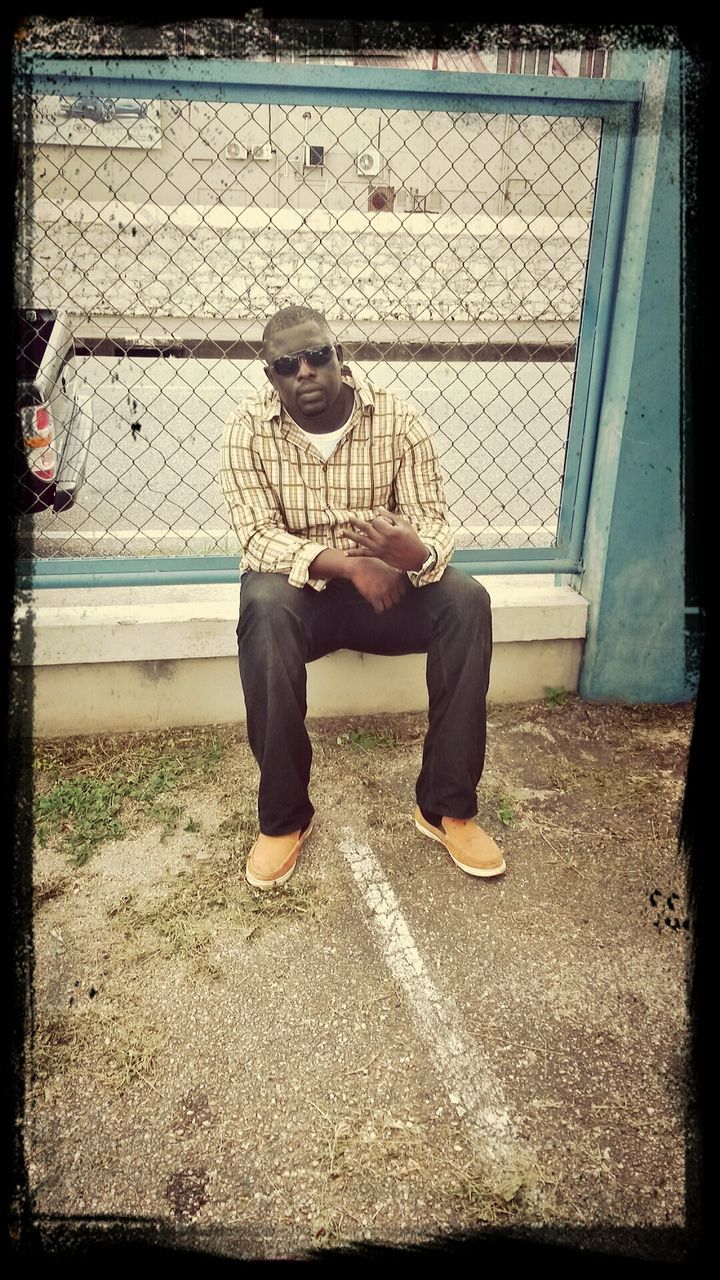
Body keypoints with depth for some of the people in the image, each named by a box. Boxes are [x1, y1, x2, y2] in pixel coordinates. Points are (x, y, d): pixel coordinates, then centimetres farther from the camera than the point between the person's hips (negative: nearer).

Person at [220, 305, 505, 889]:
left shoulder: (398, 418, -10)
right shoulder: (249, 428, -11)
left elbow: (435, 522, -12)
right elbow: (260, 538, -18)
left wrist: (415, 551, -38)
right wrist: (349, 565, -34)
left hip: (385, 580, 2)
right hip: (297, 583, -1)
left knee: (467, 602, -27)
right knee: (264, 609, -36)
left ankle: (446, 806, -15)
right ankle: (284, 817, -22)